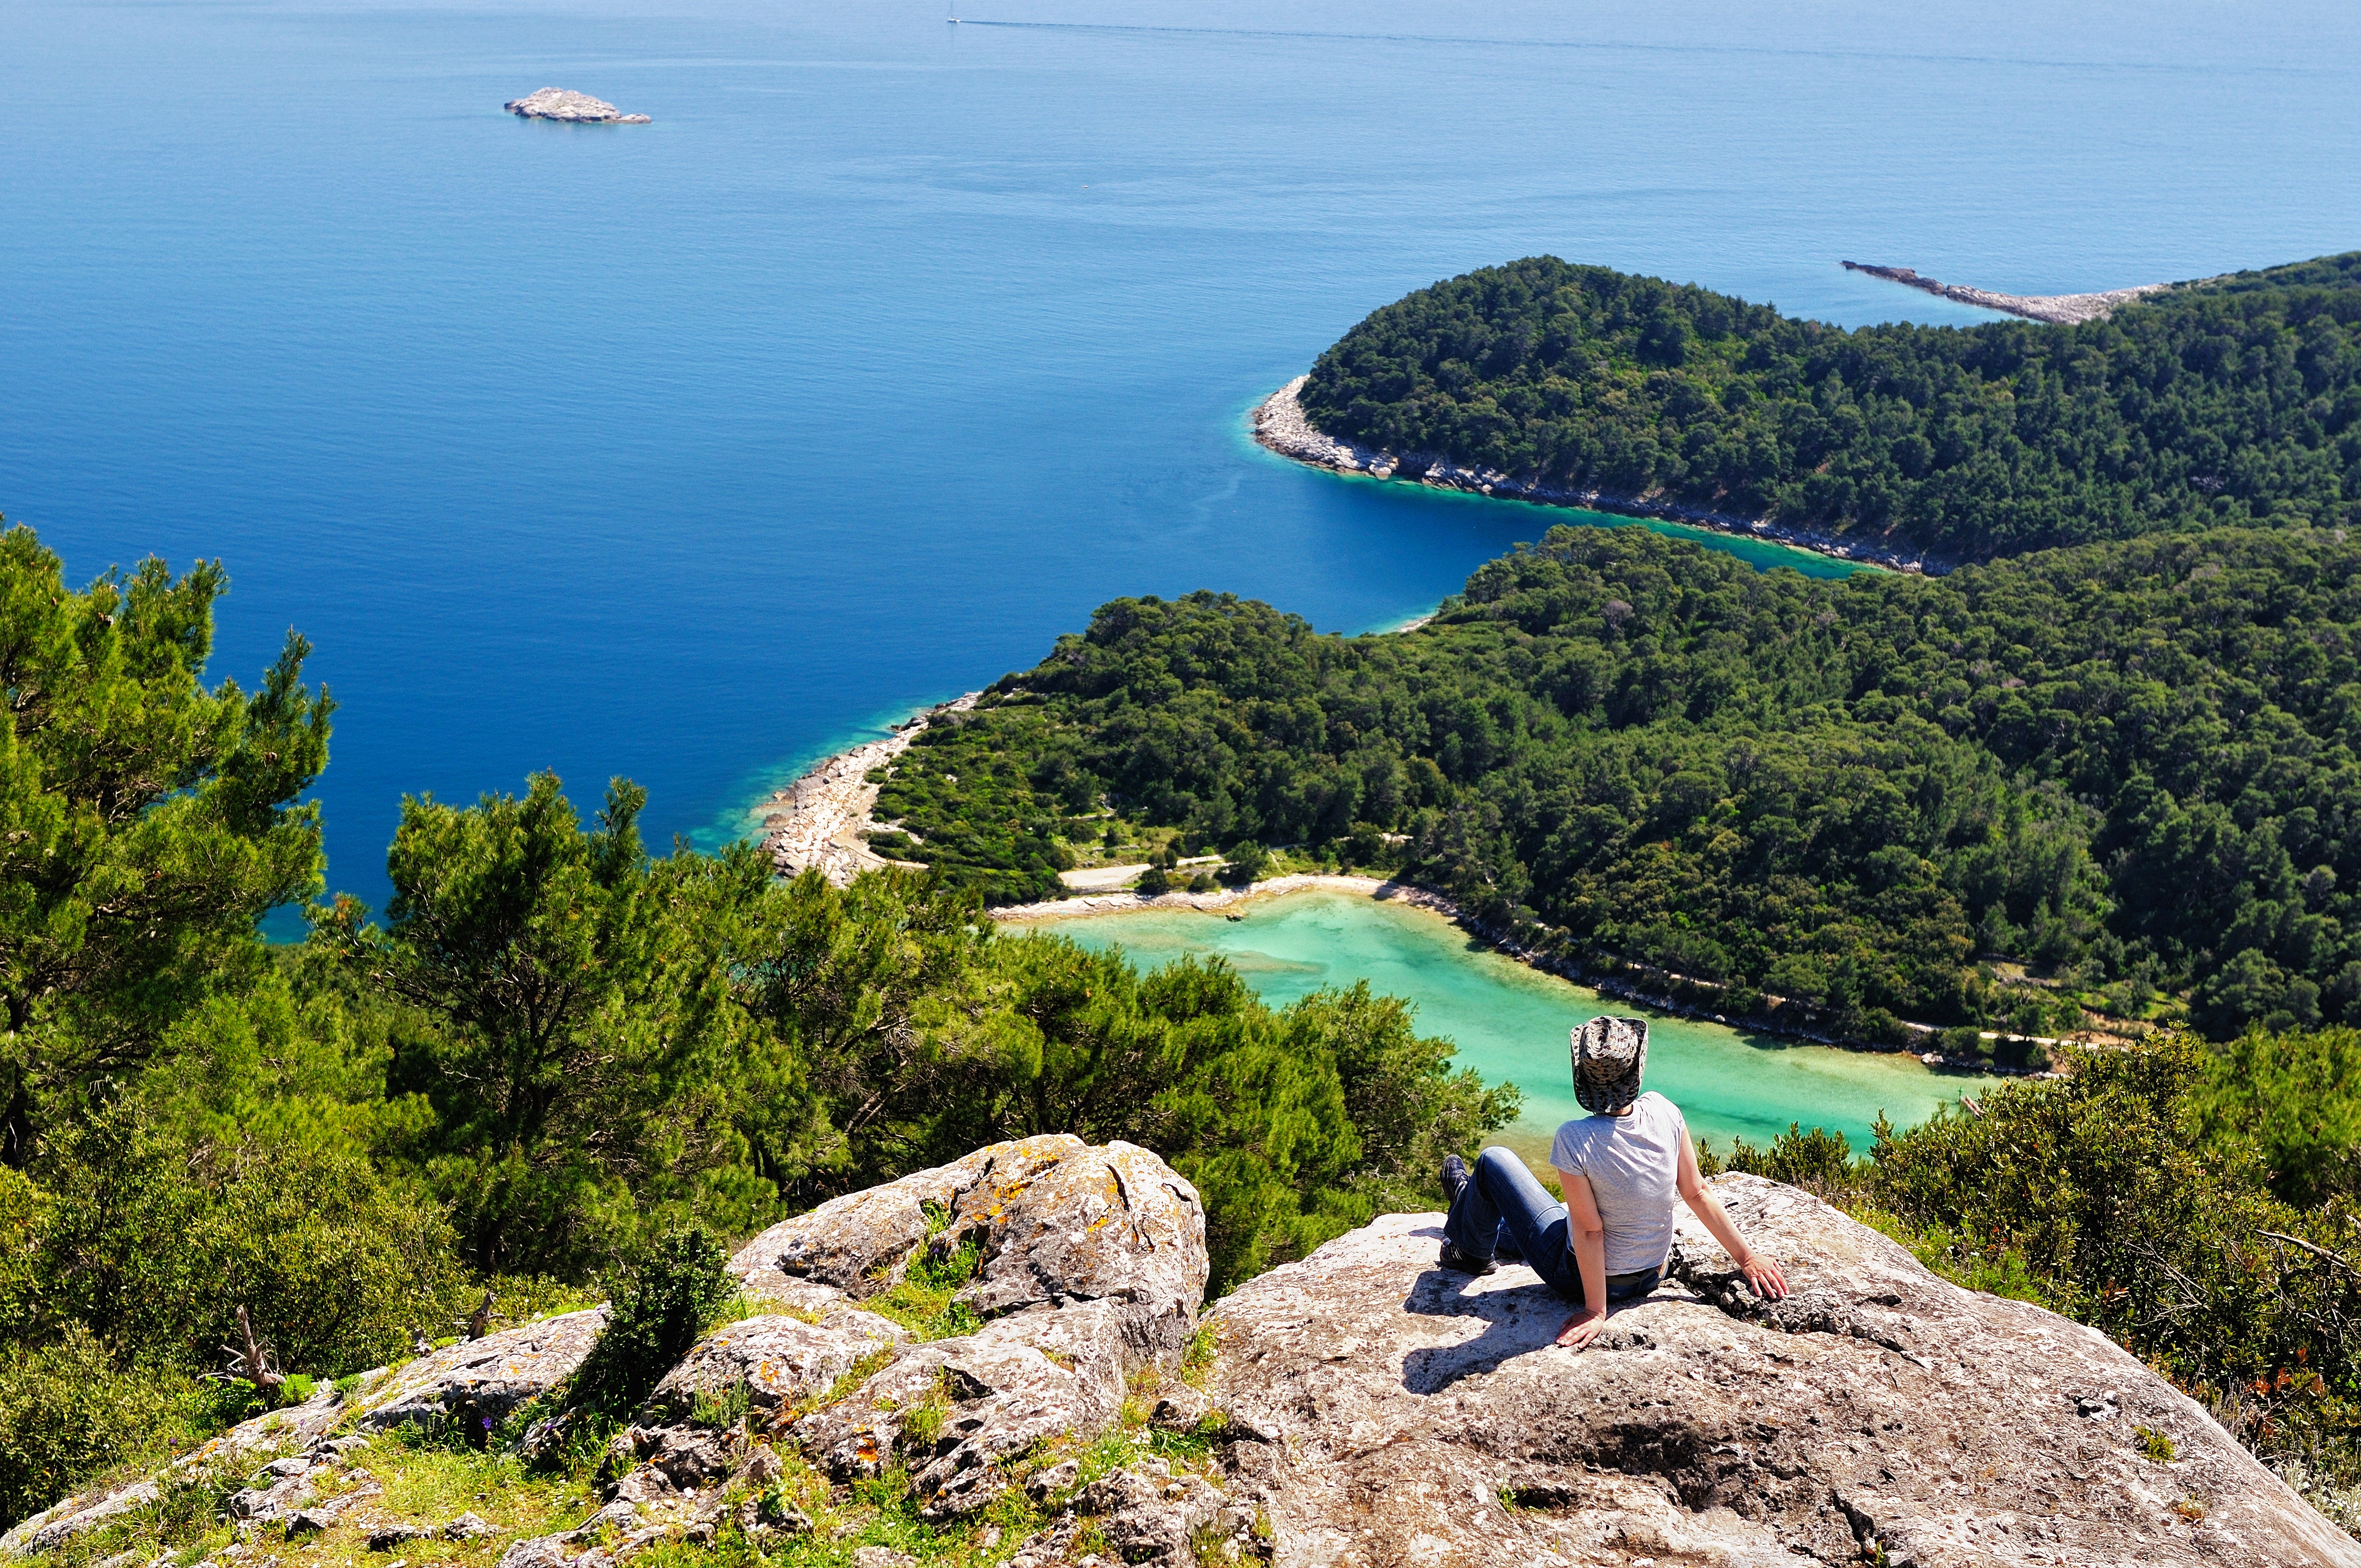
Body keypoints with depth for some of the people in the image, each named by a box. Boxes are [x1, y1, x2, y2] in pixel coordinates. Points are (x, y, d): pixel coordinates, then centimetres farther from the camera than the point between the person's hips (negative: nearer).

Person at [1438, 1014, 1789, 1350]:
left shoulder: (1573, 1140, -31)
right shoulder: (1664, 1112, -19)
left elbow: (1589, 1231, -25)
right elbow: (1696, 1193, -11)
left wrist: (1595, 1312, -16)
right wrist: (1746, 1256, 0)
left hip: (1582, 1275, -5)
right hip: (1651, 1277, 5)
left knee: (1494, 1161, 10)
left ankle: (1471, 1252, 37)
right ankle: (1471, 1203, 61)